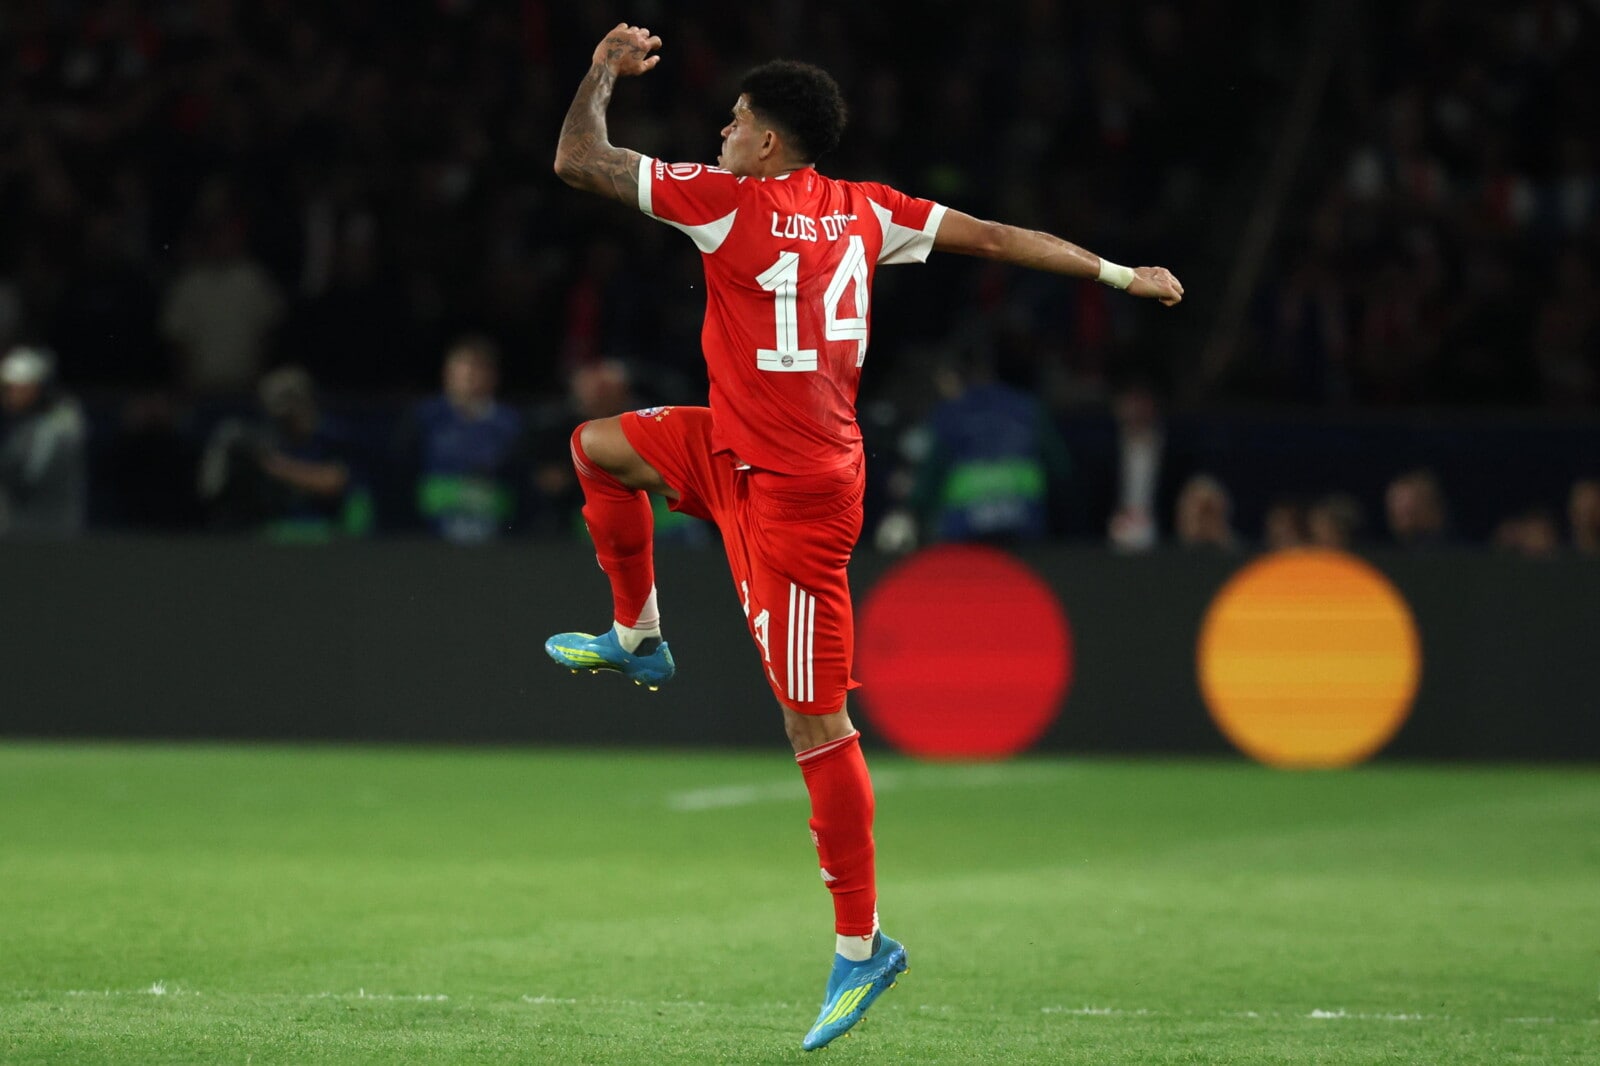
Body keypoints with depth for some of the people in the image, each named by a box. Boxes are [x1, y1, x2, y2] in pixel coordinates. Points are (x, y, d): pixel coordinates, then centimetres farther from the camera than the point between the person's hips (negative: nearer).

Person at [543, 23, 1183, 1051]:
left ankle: (862, 945, 1)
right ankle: (637, 638, 35)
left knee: (817, 724, -4)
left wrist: (605, 72, 6)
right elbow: (995, 237, 7)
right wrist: (1117, 273, 16)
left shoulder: (733, 201, -16)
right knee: (599, 445, 21)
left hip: (790, 498, -9)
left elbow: (578, 161, -12)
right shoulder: (867, 211, 4)